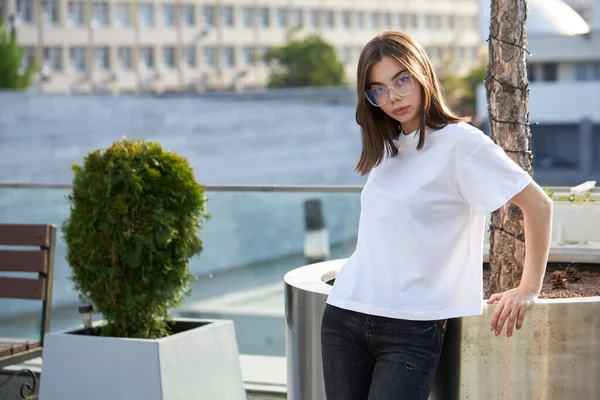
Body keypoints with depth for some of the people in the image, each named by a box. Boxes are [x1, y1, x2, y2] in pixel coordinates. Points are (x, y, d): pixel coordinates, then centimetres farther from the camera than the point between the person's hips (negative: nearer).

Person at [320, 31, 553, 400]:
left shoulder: (459, 141, -8)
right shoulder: (387, 147, 14)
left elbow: (538, 205, -9)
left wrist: (529, 290, -7)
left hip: (412, 328, -6)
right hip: (345, 314, 6)